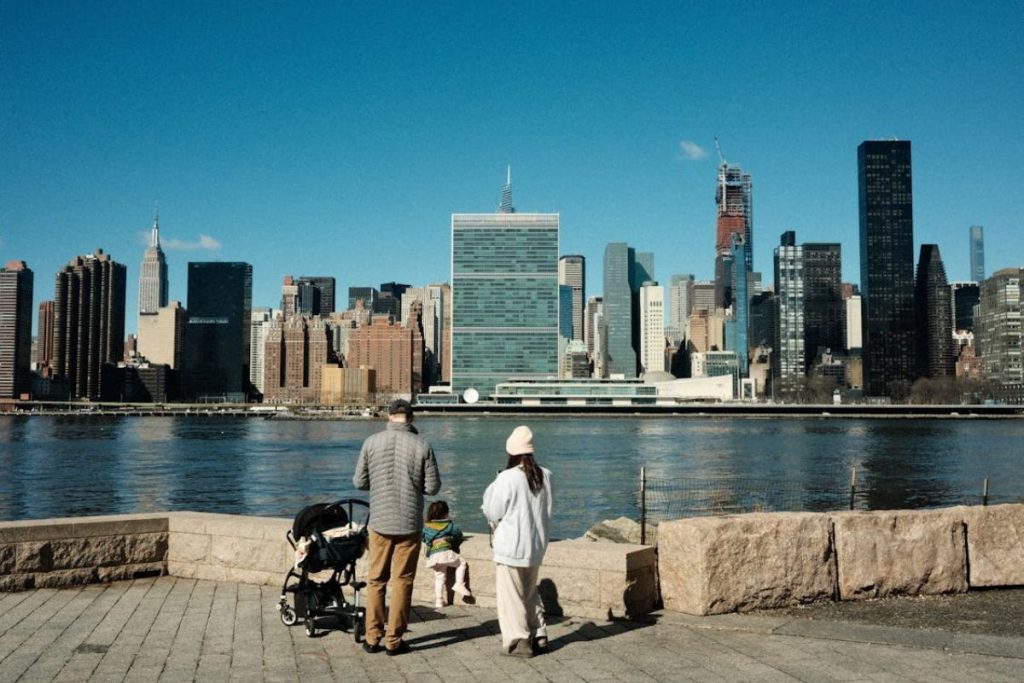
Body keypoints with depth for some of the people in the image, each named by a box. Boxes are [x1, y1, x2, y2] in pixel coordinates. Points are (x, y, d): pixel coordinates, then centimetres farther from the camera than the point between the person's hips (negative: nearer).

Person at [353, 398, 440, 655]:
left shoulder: (372, 442, -4)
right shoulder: (421, 445, -8)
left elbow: (359, 482, 1)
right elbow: (432, 487, -6)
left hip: (380, 522, 1)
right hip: (409, 523, -1)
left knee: (376, 580, 13)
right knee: (402, 581, 7)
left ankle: (373, 637, 16)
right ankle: (394, 640, 11)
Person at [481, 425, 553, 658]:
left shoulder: (507, 478, -18)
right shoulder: (545, 476, -1)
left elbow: (493, 513, -9)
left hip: (511, 545, -6)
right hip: (537, 544, 6)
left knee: (511, 595, 6)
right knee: (530, 592, 21)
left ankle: (518, 641, 8)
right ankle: (539, 636, 23)